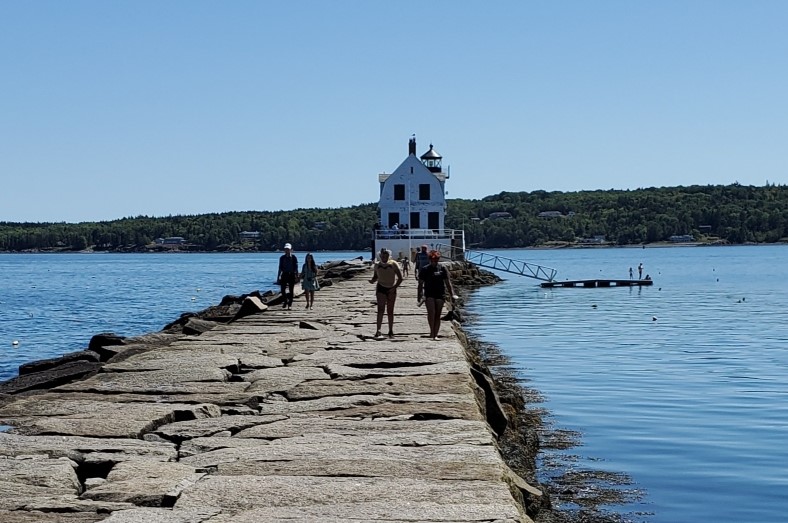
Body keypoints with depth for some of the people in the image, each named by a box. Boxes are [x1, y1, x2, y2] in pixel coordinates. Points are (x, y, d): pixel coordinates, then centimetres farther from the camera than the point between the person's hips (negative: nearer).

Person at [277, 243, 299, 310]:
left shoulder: (293, 257, -1)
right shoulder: (282, 258, 6)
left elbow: (296, 267, 0)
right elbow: (280, 268, 11)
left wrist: (297, 275, -6)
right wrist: (278, 277, 9)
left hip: (291, 275, -2)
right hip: (284, 274, 2)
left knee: (291, 290, 3)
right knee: (283, 289, -8)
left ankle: (290, 303, 11)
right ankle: (284, 302, 7)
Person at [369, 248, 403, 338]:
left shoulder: (394, 264, -7)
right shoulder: (377, 265, 2)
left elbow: (400, 278, -5)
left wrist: (395, 287, -15)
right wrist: (372, 280, -6)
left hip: (391, 289, 0)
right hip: (381, 288, 0)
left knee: (390, 311, 5)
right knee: (380, 309, -13)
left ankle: (391, 331, 16)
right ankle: (378, 330, -18)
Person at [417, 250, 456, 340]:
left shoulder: (443, 269, 6)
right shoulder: (425, 270, 4)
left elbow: (448, 283, 6)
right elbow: (420, 284, 7)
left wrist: (452, 294, -2)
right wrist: (419, 296, 2)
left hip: (440, 294, 1)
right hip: (429, 294, -1)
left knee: (438, 315, 2)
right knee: (431, 312, -19)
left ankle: (435, 335, 8)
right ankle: (432, 331, -9)